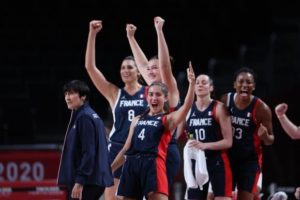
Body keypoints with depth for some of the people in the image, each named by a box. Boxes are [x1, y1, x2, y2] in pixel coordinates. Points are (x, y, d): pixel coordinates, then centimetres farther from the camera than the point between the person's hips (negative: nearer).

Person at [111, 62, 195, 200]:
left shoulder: (168, 119, 5)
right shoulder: (137, 120, 21)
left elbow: (187, 106, -14)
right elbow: (127, 149, 24)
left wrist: (191, 84, -29)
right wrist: (109, 169, 23)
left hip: (153, 164, -6)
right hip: (132, 165, 6)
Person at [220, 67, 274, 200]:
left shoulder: (261, 108, -15)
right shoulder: (225, 101, -6)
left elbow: (270, 140, -7)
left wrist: (265, 136, -29)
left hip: (250, 160, -4)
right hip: (227, 157, 4)